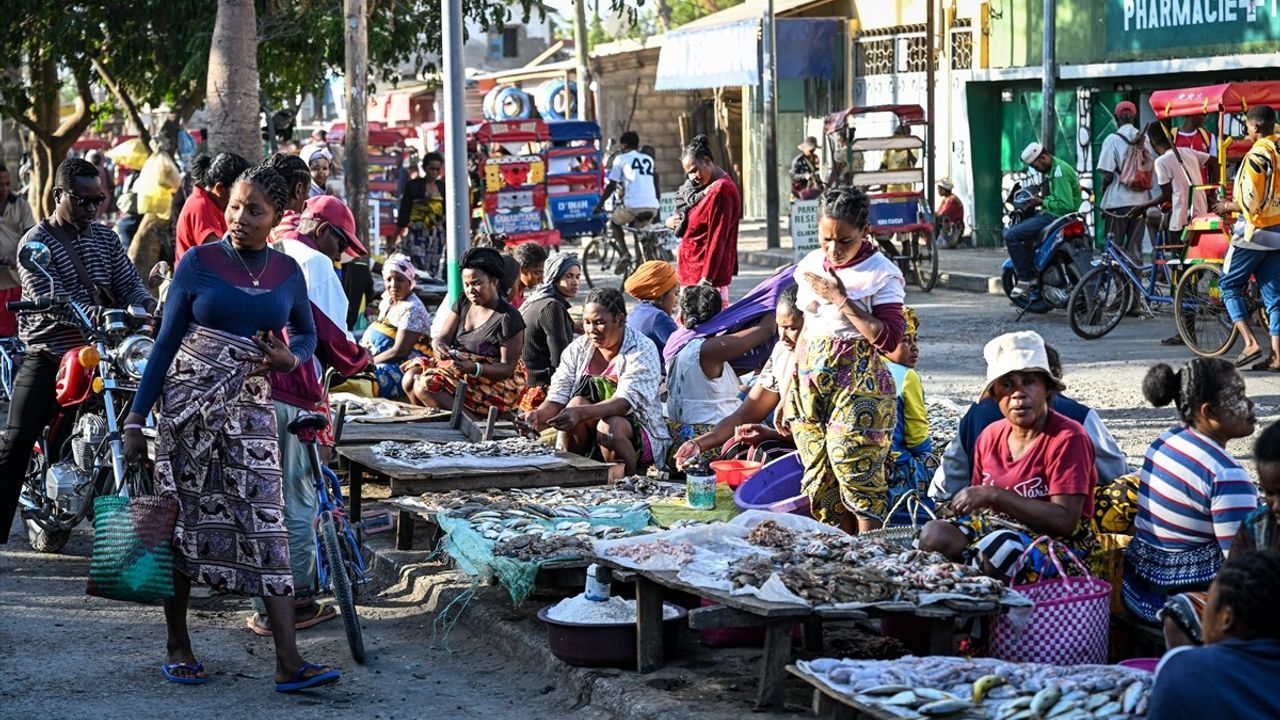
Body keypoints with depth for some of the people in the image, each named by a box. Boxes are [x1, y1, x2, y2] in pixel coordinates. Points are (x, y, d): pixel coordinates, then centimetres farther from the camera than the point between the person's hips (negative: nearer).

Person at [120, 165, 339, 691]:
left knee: (266, 523, -7)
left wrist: (291, 356, -5)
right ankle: (178, 647, 19)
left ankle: (289, 662, -12)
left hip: (249, 406, 2)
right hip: (188, 399, -1)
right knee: (183, 520, 4)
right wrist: (136, 419, -3)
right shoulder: (199, 263, -2)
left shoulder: (287, 271, 6)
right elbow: (166, 342, 0)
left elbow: (307, 333, 20)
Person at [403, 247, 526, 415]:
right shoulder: (463, 302, 8)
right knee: (410, 379, -14)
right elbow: (442, 338, 3)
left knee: (425, 386, -26)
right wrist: (439, 346, -23)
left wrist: (473, 368, -32)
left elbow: (508, 368, -15)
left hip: (496, 381, -8)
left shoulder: (508, 318, -14)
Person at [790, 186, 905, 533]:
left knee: (859, 478, -9)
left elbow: (889, 338, -18)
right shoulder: (811, 264, 9)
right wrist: (789, 394, 18)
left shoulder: (881, 273, -9)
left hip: (858, 386, -6)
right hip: (809, 383, 6)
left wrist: (841, 299, -19)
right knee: (819, 478, 6)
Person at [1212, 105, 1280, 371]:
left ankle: (1250, 342, -6)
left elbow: (1249, 201, -20)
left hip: (1255, 231, -7)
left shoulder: (1257, 156, -16)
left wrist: (1228, 206, -2)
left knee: (1229, 284, 7)